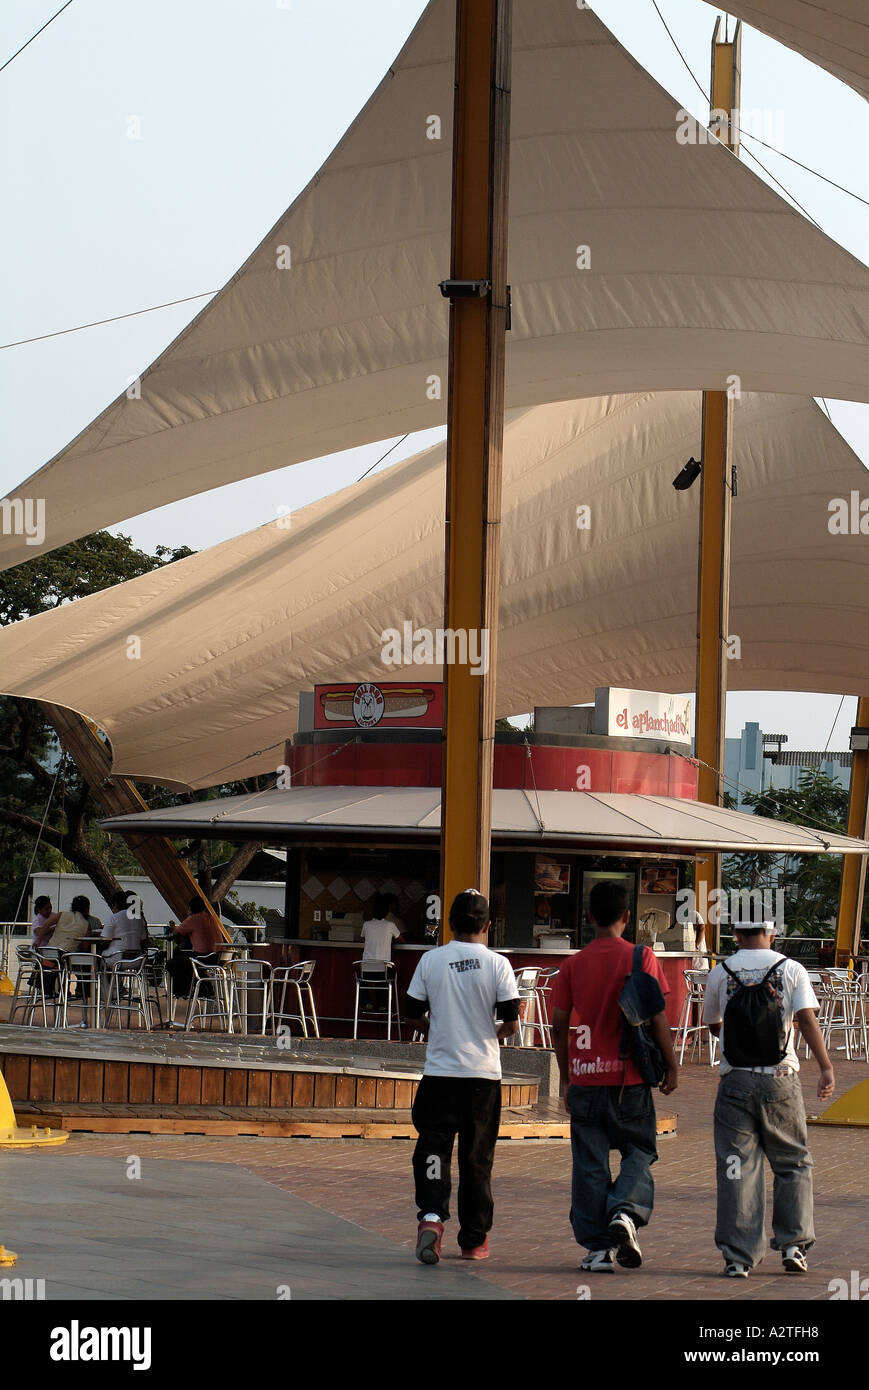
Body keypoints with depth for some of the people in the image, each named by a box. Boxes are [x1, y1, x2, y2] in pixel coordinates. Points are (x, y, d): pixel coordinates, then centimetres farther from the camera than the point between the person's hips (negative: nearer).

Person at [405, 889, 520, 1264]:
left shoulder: (430, 960, -1)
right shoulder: (497, 964, -4)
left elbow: (414, 1014, 4)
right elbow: (511, 1022, -6)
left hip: (440, 1070, 0)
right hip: (483, 1072, 0)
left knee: (433, 1146, 3)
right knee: (477, 1156, 8)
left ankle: (432, 1215, -21)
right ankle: (474, 1239, 14)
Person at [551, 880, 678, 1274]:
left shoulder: (572, 965, 3)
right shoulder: (641, 958, -3)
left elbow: (559, 1027, 5)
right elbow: (657, 1017, -6)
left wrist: (566, 1079, 16)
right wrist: (670, 1066, 4)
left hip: (585, 1078, 2)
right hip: (629, 1078, -2)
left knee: (590, 1164, 6)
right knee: (639, 1151, 12)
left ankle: (597, 1246, 3)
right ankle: (625, 1212, -14)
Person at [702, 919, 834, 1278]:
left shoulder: (720, 973, 3)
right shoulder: (791, 970, 0)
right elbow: (807, 1019, -12)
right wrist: (826, 1069, -15)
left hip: (735, 1082, 0)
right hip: (780, 1080, 0)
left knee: (737, 1168, 2)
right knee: (793, 1163, 15)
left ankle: (738, 1257, -2)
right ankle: (793, 1244, 10)